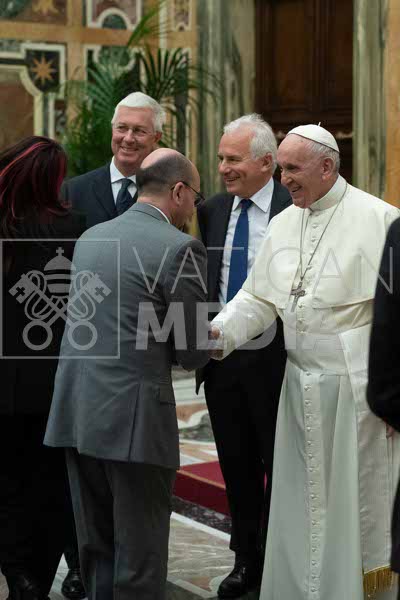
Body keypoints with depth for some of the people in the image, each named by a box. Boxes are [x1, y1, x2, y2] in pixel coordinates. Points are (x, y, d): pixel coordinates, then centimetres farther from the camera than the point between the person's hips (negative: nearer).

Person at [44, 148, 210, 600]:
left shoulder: (90, 237, 12)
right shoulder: (180, 248, -10)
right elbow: (192, 353, -7)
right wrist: (202, 339, 16)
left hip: (75, 411, 7)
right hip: (134, 416, -7)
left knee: (95, 547, 16)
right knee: (139, 555, 4)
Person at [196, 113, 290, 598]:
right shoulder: (212, 211, 6)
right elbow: (203, 281, 12)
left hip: (273, 358, -5)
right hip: (222, 358, 5)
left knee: (278, 466, 9)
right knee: (237, 466, 14)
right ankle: (246, 559, 28)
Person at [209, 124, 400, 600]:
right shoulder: (282, 225, 10)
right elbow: (258, 297, 11)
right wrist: (219, 332, -7)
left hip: (356, 384, -6)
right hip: (301, 384, 6)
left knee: (357, 497, 4)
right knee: (301, 499, 14)